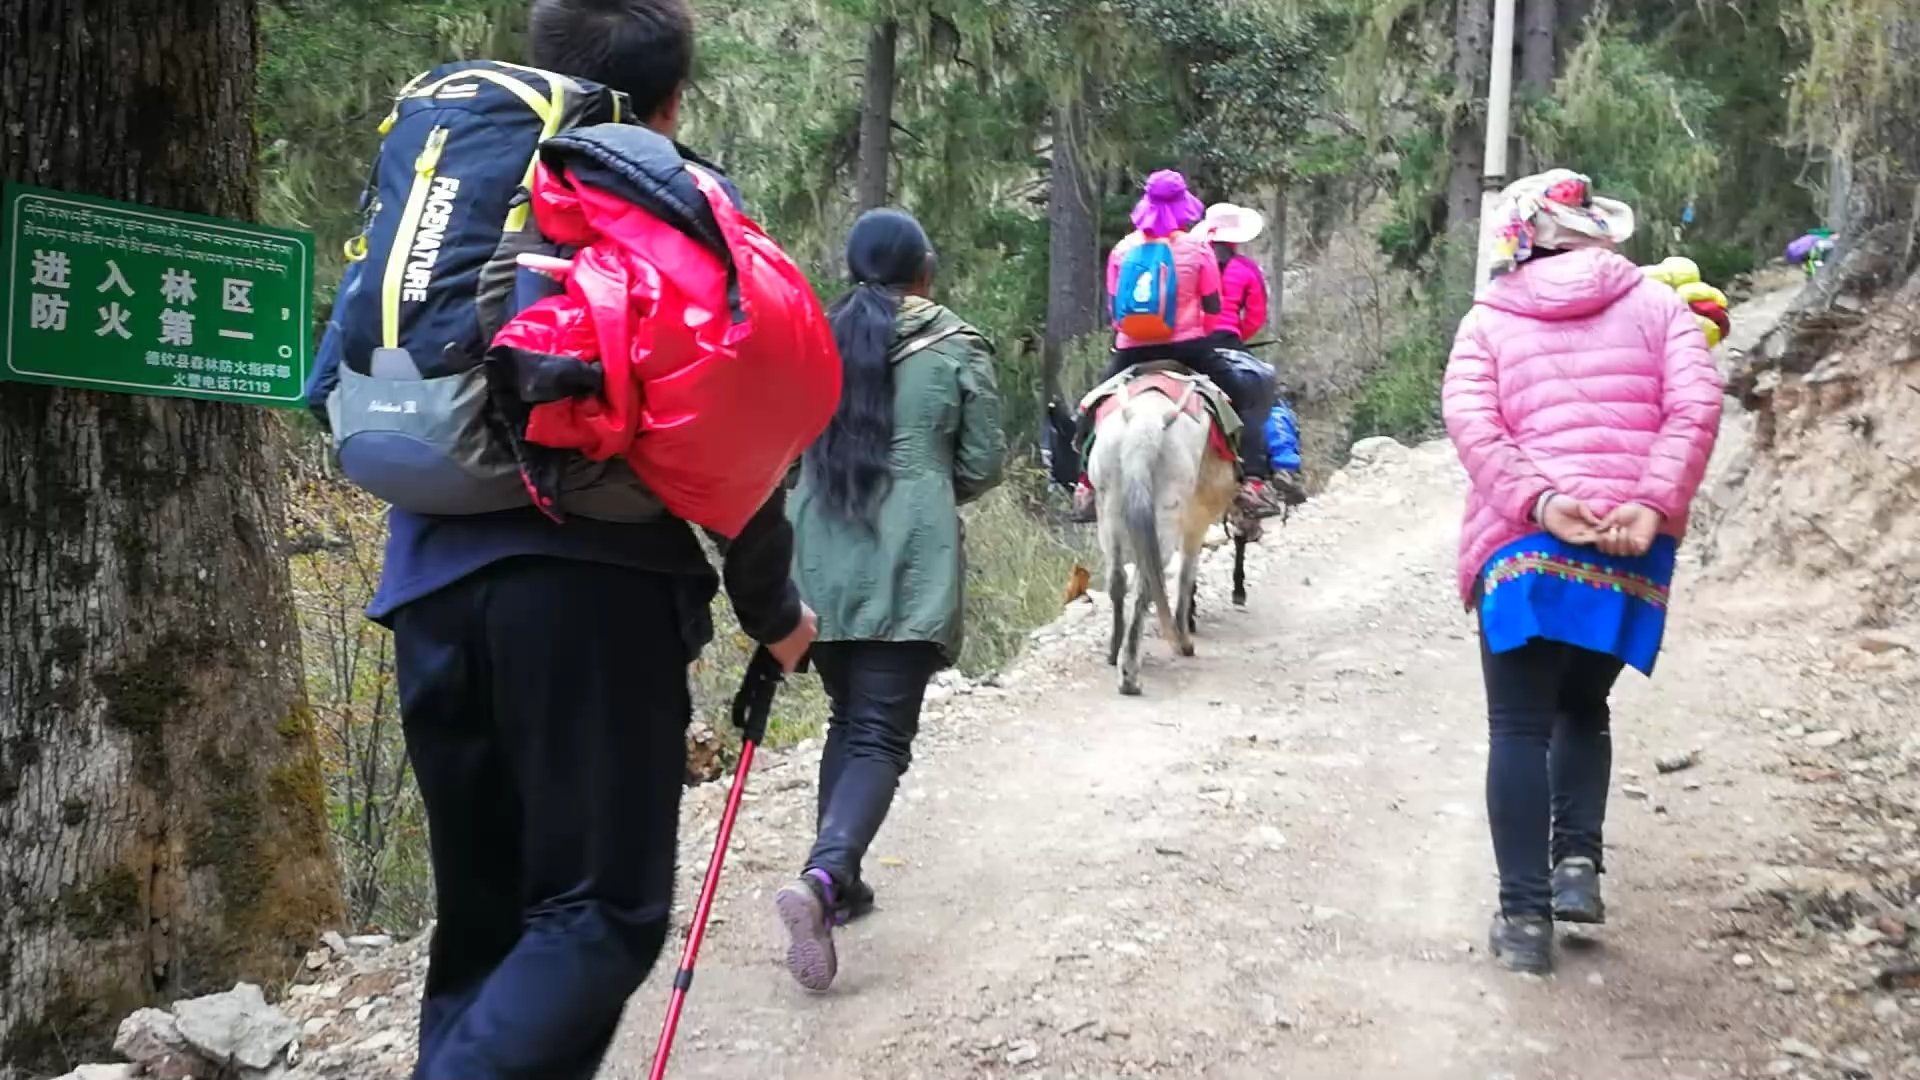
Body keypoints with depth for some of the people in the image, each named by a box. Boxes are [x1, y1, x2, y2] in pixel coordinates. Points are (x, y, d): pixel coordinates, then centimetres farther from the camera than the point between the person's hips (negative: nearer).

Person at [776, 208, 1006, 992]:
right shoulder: (959, 350, 1)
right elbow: (983, 466, 3)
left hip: (822, 561, 4)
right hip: (910, 564, -4)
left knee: (848, 720, 20)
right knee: (883, 735, -6)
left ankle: (835, 879, 20)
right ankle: (822, 878, -27)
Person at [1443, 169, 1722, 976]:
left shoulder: (1489, 319, 12)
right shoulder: (1656, 305, 13)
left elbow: (1470, 421, -6)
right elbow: (1695, 405, -3)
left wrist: (1539, 501, -14)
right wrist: (1655, 504, -12)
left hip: (1523, 542, -2)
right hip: (1632, 545, 2)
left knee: (1520, 726, 4)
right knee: (1584, 706, 22)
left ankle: (1524, 914, 1)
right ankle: (1577, 863, 9)